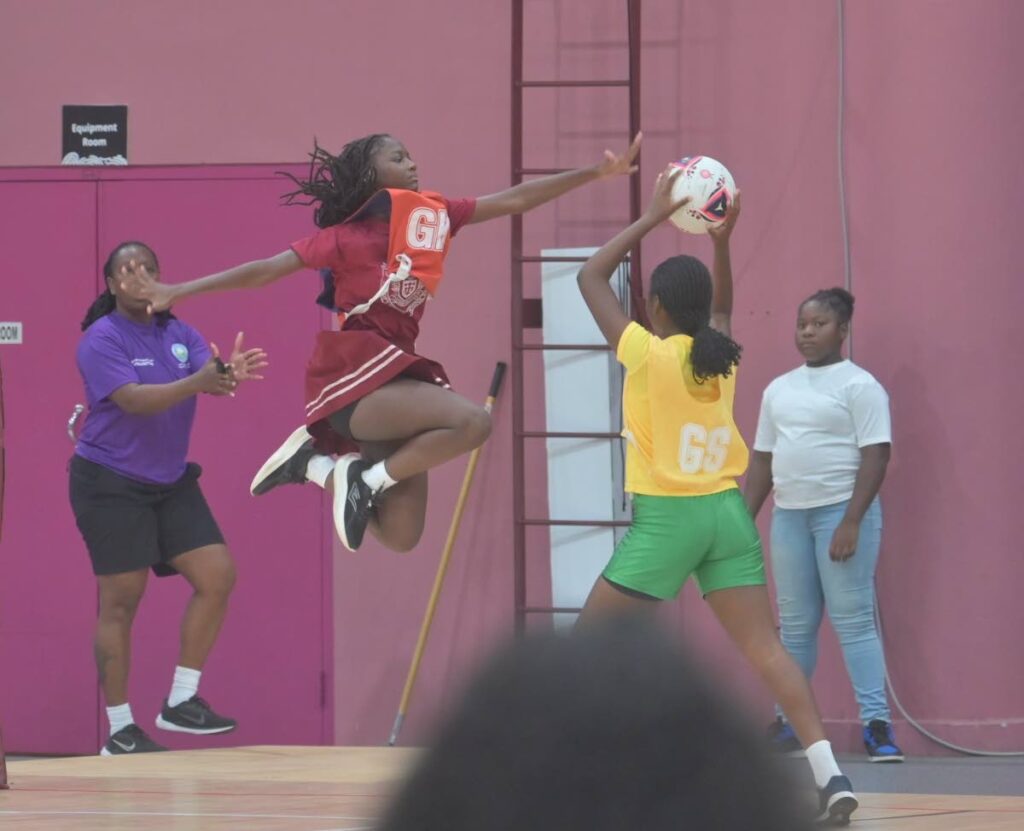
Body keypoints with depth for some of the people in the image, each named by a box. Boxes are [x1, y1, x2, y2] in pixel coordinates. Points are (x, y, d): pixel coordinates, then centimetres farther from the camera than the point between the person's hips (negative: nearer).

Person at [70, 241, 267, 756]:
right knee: (121, 601, -5)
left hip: (171, 482, 6)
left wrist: (229, 373, -37)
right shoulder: (101, 340, -12)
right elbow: (133, 400, -26)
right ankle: (119, 731, 2)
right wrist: (196, 383, -40)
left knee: (217, 577, -3)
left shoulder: (179, 335, 6)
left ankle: (180, 703, 7)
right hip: (111, 485, -6)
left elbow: (210, 377, -12)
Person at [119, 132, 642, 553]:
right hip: (352, 378, -8)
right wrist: (177, 293, -12)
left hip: (394, 374, 8)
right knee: (471, 422, -28)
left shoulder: (433, 215, 9)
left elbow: (514, 200, 12)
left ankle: (313, 464, 20)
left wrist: (597, 173, 8)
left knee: (401, 537, 5)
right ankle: (366, 480, -11)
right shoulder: (348, 237, -7)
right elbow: (265, 271, -7)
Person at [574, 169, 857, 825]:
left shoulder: (650, 355, -10)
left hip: (667, 518, -5)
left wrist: (654, 217, 1)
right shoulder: (722, 359, 6)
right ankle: (830, 774, -13)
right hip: (727, 511, 5)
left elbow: (591, 277, -1)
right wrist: (722, 241, 18)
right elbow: (722, 305, 30)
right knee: (764, 648, 0)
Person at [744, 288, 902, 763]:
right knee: (795, 626, 9)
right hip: (789, 515, 6)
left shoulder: (858, 386, -5)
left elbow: (875, 456, -11)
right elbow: (762, 460, 19)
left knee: (853, 621, -9)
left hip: (840, 511, -6)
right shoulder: (779, 390, 15)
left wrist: (851, 521, -19)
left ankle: (876, 724, -10)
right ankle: (789, 724, 14)